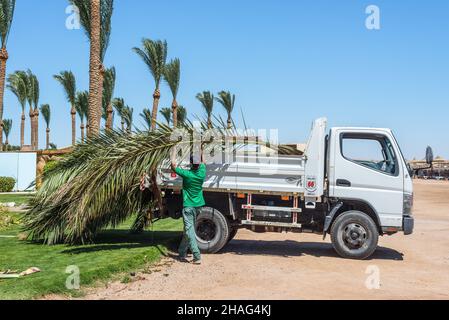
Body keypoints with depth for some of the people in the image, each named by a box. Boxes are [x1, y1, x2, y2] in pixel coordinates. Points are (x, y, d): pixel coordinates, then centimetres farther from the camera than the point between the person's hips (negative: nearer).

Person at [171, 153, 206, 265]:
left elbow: (174, 166, 0)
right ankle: (182, 254, 25)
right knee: (188, 230, 17)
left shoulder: (187, 174, -14)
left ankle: (197, 257, -15)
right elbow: (202, 163, 21)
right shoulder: (202, 173, -2)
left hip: (188, 206, -6)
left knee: (189, 230, -7)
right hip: (198, 205, 6)